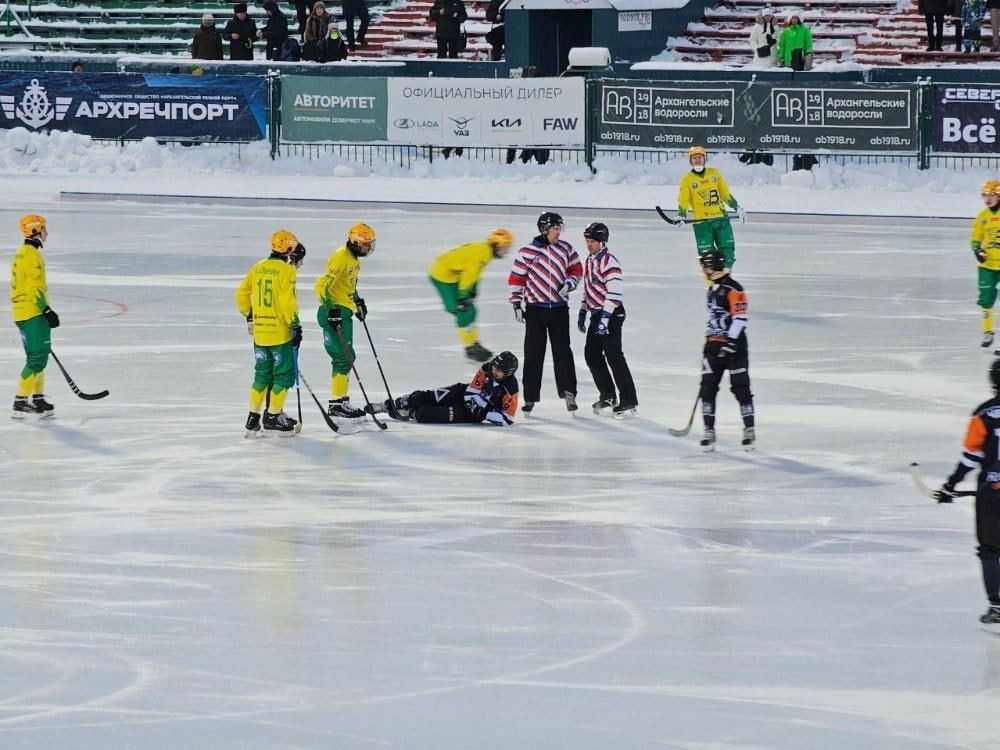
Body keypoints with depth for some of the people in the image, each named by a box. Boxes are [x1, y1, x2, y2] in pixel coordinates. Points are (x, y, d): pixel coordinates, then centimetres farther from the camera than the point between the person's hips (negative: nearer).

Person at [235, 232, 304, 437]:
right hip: (280, 333, -7)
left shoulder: (258, 268, 8)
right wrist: (295, 325, -11)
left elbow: (242, 294, 12)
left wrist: (249, 316, 25)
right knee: (284, 375, 4)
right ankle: (273, 418, 4)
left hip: (259, 331, 7)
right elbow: (287, 302, -19)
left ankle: (253, 419, 15)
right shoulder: (286, 270, -11)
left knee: (263, 374, 16)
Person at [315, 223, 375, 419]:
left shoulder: (354, 259, 15)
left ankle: (341, 401, 20)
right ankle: (336, 404, -11)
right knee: (344, 357, -12)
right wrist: (331, 309, -26)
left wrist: (358, 301, 26)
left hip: (344, 312, 10)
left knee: (345, 357, 13)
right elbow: (323, 285, -23)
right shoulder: (341, 257, -16)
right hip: (334, 312, -10)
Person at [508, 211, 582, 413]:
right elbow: (516, 278, -1)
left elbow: (576, 269, 13)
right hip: (535, 308, -1)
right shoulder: (527, 252, -5)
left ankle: (568, 392, 2)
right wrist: (516, 304, -5)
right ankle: (530, 397, 8)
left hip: (559, 308, 2)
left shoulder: (565, 249, 3)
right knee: (533, 354, 2)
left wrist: (569, 283, -6)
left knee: (562, 351, -3)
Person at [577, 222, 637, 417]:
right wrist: (583, 312, 22)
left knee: (613, 355, -13)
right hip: (596, 314, 10)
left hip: (611, 314, -10)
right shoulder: (590, 260, 15)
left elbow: (614, 293, -21)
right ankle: (607, 396, 22)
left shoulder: (609, 261, -16)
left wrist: (605, 317, -25)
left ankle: (628, 400, -12)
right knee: (592, 354, 11)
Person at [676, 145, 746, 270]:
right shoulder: (687, 179, 1)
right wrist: (681, 216, -18)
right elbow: (683, 201, -1)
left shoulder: (714, 173, 9)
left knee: (727, 250, -3)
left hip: (721, 218, 3)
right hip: (701, 222, -3)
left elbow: (726, 194, 17)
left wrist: (737, 208, 14)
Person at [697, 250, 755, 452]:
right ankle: (709, 432, 5)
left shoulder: (733, 289, -14)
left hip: (734, 345, -9)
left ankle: (749, 431, 1)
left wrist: (730, 341, -25)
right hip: (714, 345, 9)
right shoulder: (713, 289, 16)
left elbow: (740, 317, -20)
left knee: (740, 388, -5)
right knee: (708, 388, 2)